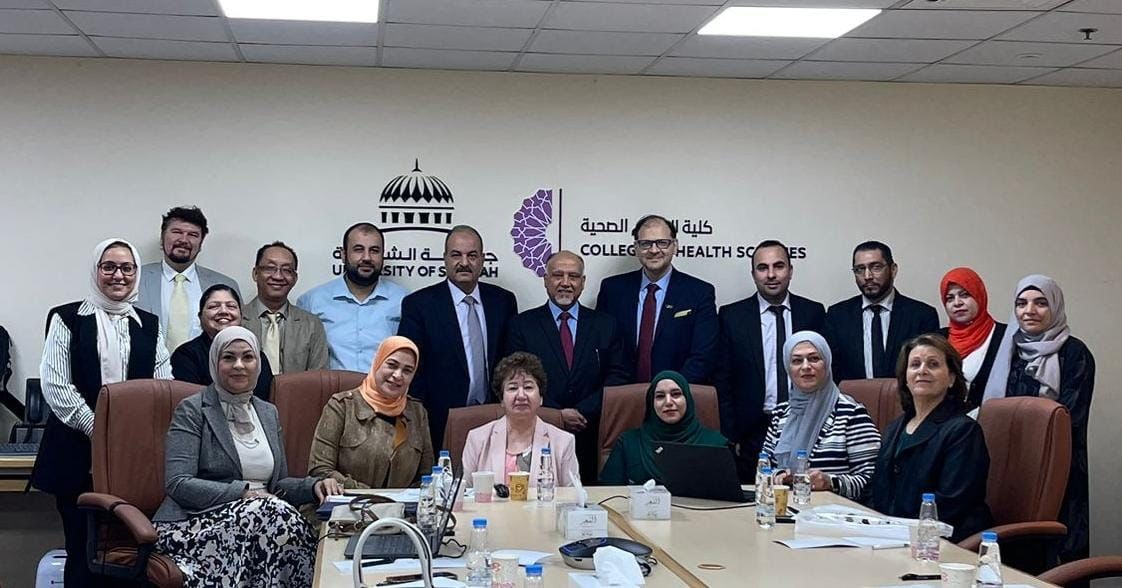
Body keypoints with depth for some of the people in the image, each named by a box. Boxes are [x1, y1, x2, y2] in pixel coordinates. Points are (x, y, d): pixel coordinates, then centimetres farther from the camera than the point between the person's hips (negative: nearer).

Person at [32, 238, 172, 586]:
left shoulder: (149, 324, 14)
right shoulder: (67, 319, 4)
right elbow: (55, 385, -3)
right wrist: (96, 428, -11)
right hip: (78, 451, -2)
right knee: (83, 551, 0)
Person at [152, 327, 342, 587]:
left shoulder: (268, 413, 18)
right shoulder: (192, 410, 0)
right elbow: (178, 484, -10)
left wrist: (314, 486, -1)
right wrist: (243, 492, -18)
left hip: (258, 517, 5)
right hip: (195, 524, -5)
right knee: (275, 511, -32)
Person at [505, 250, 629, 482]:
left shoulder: (605, 325, 10)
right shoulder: (522, 325, 6)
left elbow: (618, 377, 4)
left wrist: (583, 412, -9)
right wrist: (557, 414, -12)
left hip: (592, 437, 1)